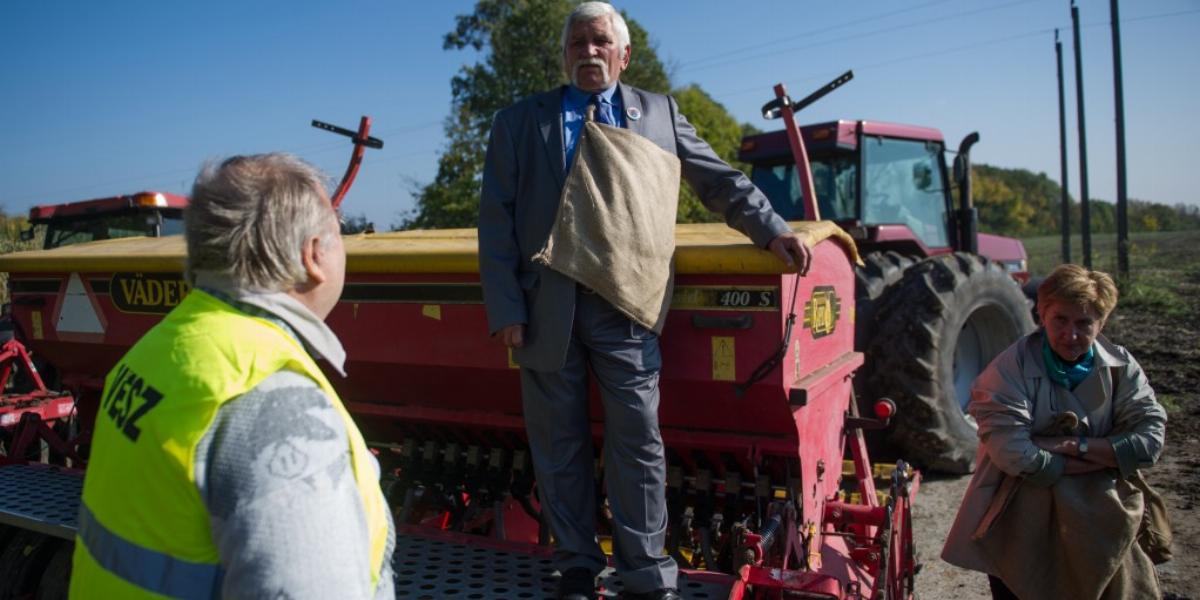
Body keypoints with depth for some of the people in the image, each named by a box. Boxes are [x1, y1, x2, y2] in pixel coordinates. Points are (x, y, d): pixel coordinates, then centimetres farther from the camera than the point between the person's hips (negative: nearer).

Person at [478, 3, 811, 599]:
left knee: (637, 440, 1)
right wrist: (505, 308, -5)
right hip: (545, 304, 1)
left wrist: (772, 230, 5)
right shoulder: (518, 121, 9)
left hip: (625, 304, 0)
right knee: (558, 444, 9)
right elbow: (496, 219, 3)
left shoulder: (659, 112, 12)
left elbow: (719, 180, 17)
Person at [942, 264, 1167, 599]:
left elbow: (1151, 439, -11)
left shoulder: (1121, 367, -2)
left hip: (1100, 529, 4)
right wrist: (1100, 459, -17)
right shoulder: (1011, 370, -17)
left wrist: (1075, 445, -21)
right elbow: (1013, 455, -25)